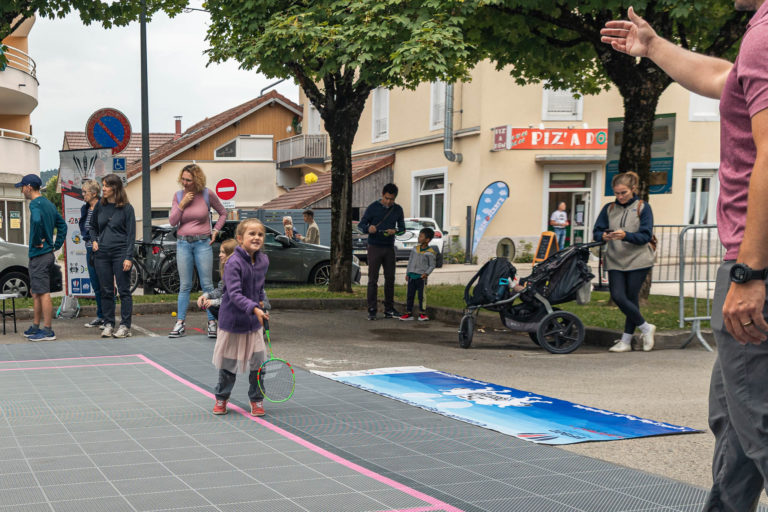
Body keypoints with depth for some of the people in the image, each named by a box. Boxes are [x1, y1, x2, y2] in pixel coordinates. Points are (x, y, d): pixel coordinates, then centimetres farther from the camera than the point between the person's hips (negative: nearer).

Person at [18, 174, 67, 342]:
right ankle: (35, 327, 25)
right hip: (48, 253, 10)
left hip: (39, 254, -10)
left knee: (43, 293, -7)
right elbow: (62, 225, 21)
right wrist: (56, 245, 15)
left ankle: (48, 331, -5)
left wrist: (37, 242, -23)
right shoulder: (49, 204, 16)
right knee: (35, 292, 18)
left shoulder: (35, 204, -14)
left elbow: (37, 220, -35)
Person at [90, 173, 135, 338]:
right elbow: (93, 226, 25)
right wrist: (94, 240, 7)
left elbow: (131, 234, -5)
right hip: (102, 253, 4)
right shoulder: (100, 206, 8)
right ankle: (108, 325, 14)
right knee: (106, 291, 7)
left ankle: (125, 326, 3)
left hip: (120, 252, -4)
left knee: (124, 290, -1)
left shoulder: (126, 208, -4)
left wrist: (128, 257, -12)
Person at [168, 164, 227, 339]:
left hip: (202, 243, -2)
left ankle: (212, 323, 4)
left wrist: (215, 230, 1)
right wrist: (182, 204, -11)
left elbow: (223, 213, 11)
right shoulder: (178, 195, 4)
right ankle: (180, 323, 7)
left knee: (207, 285, -1)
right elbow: (172, 221, -1)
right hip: (183, 244, 2)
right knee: (185, 286, 4)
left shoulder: (207, 194, -3)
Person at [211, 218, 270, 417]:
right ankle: (221, 398, 30)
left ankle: (256, 399, 20)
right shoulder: (233, 263, -21)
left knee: (258, 361, 2)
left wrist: (260, 301, 10)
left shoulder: (263, 260, 0)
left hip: (254, 321, 5)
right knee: (229, 363, 9)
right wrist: (254, 308, -38)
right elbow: (234, 294, -29)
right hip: (232, 320, -4)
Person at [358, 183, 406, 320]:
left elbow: (402, 227, 12)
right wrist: (368, 228, -25)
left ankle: (389, 309, 15)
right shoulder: (373, 207, -5)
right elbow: (360, 225, -2)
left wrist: (395, 230, -12)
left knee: (390, 279, 7)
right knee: (373, 279, -5)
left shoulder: (398, 209, 6)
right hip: (374, 247, -4)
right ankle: (372, 310, -2)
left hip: (389, 248, 4)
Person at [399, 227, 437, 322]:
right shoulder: (415, 249, 10)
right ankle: (409, 313, 13)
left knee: (421, 296, 0)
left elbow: (432, 265, -3)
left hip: (421, 277, -5)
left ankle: (422, 313, 8)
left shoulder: (430, 253, -7)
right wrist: (407, 273, 13)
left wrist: (426, 273, -18)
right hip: (412, 276, 5)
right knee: (410, 295, 6)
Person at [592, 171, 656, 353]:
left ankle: (626, 341, 11)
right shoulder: (609, 209, 10)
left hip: (637, 260, -3)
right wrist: (603, 236, -17)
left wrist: (626, 235, -25)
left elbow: (646, 236, -8)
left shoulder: (642, 207, 0)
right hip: (615, 261, 3)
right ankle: (646, 328, 10)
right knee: (618, 297, -8)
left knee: (631, 299, -2)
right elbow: (596, 231, 7)